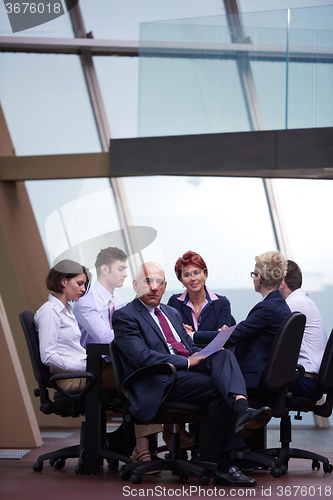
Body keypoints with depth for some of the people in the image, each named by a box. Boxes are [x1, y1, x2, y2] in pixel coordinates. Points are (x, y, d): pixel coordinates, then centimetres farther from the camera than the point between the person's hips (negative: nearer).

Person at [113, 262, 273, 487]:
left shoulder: (172, 313, 29)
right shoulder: (125, 316, 2)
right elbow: (142, 357, -12)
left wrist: (209, 352, 2)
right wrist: (188, 361, -15)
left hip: (188, 368, 7)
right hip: (162, 381, -7)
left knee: (224, 355, -25)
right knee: (217, 388, -29)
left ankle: (241, 408, -51)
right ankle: (224, 466, -33)